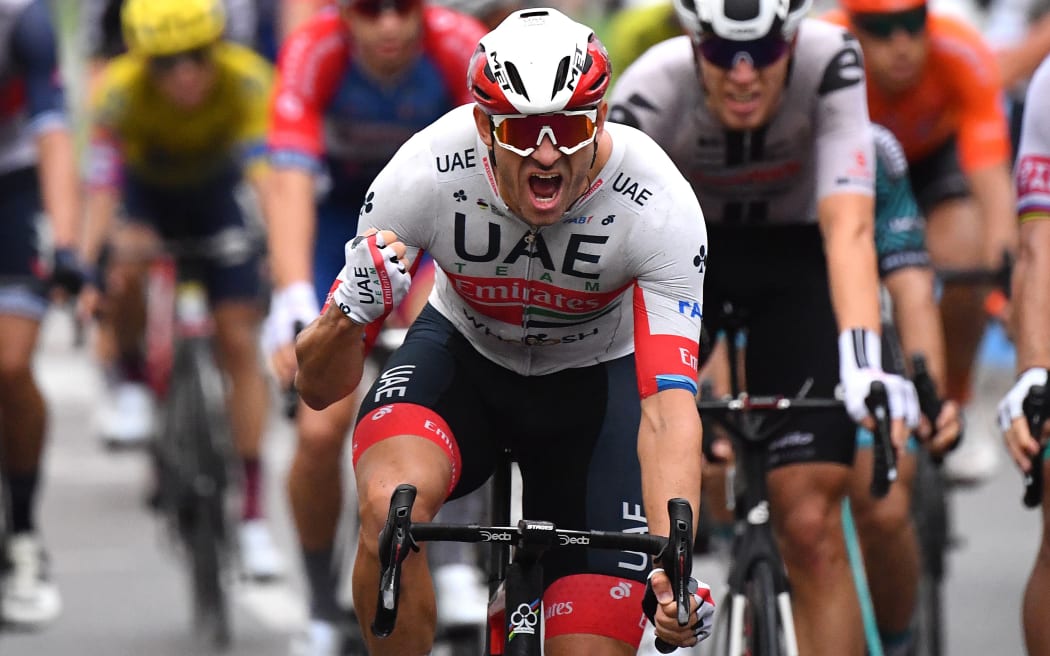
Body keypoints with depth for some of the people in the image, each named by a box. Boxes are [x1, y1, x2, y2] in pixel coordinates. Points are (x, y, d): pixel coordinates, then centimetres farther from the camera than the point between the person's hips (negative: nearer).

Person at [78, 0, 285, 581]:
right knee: (126, 266, -32)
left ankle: (253, 517, 0)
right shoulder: (119, 90, -34)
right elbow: (101, 185, -40)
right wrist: (86, 269, -53)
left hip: (216, 191, 0)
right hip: (145, 190, 0)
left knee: (239, 343, -6)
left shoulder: (246, 81, -35)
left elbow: (270, 173, -45)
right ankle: (131, 376, 0)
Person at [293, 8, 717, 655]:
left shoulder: (661, 206, -31)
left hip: (594, 379, 0)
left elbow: (669, 409, -37)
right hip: (464, 354, 0)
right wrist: (351, 310, -46)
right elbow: (320, 387, -22)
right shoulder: (423, 174, -29)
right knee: (390, 504, -35)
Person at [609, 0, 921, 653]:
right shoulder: (653, 90, -31)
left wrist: (864, 364, -52)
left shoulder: (830, 64, -32)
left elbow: (848, 228, -39)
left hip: (797, 254, -1)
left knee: (809, 525, -11)